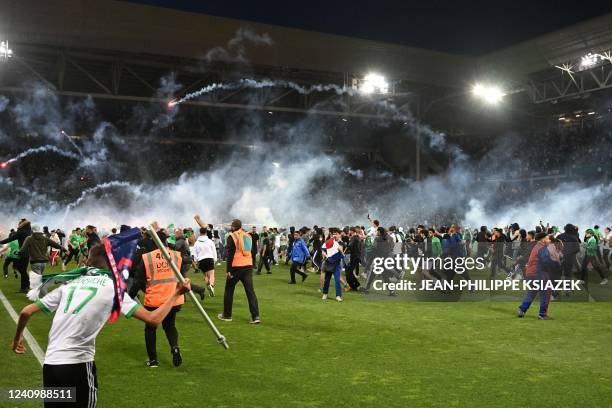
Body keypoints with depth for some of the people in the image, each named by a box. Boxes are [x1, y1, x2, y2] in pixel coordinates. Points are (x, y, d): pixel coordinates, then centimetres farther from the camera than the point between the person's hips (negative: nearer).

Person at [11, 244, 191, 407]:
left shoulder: (69, 284, 13)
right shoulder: (112, 287, 1)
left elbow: (26, 312, 14)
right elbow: (153, 319, -5)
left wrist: (17, 338, 33)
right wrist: (175, 294, 8)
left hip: (49, 363, 4)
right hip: (77, 364, -4)